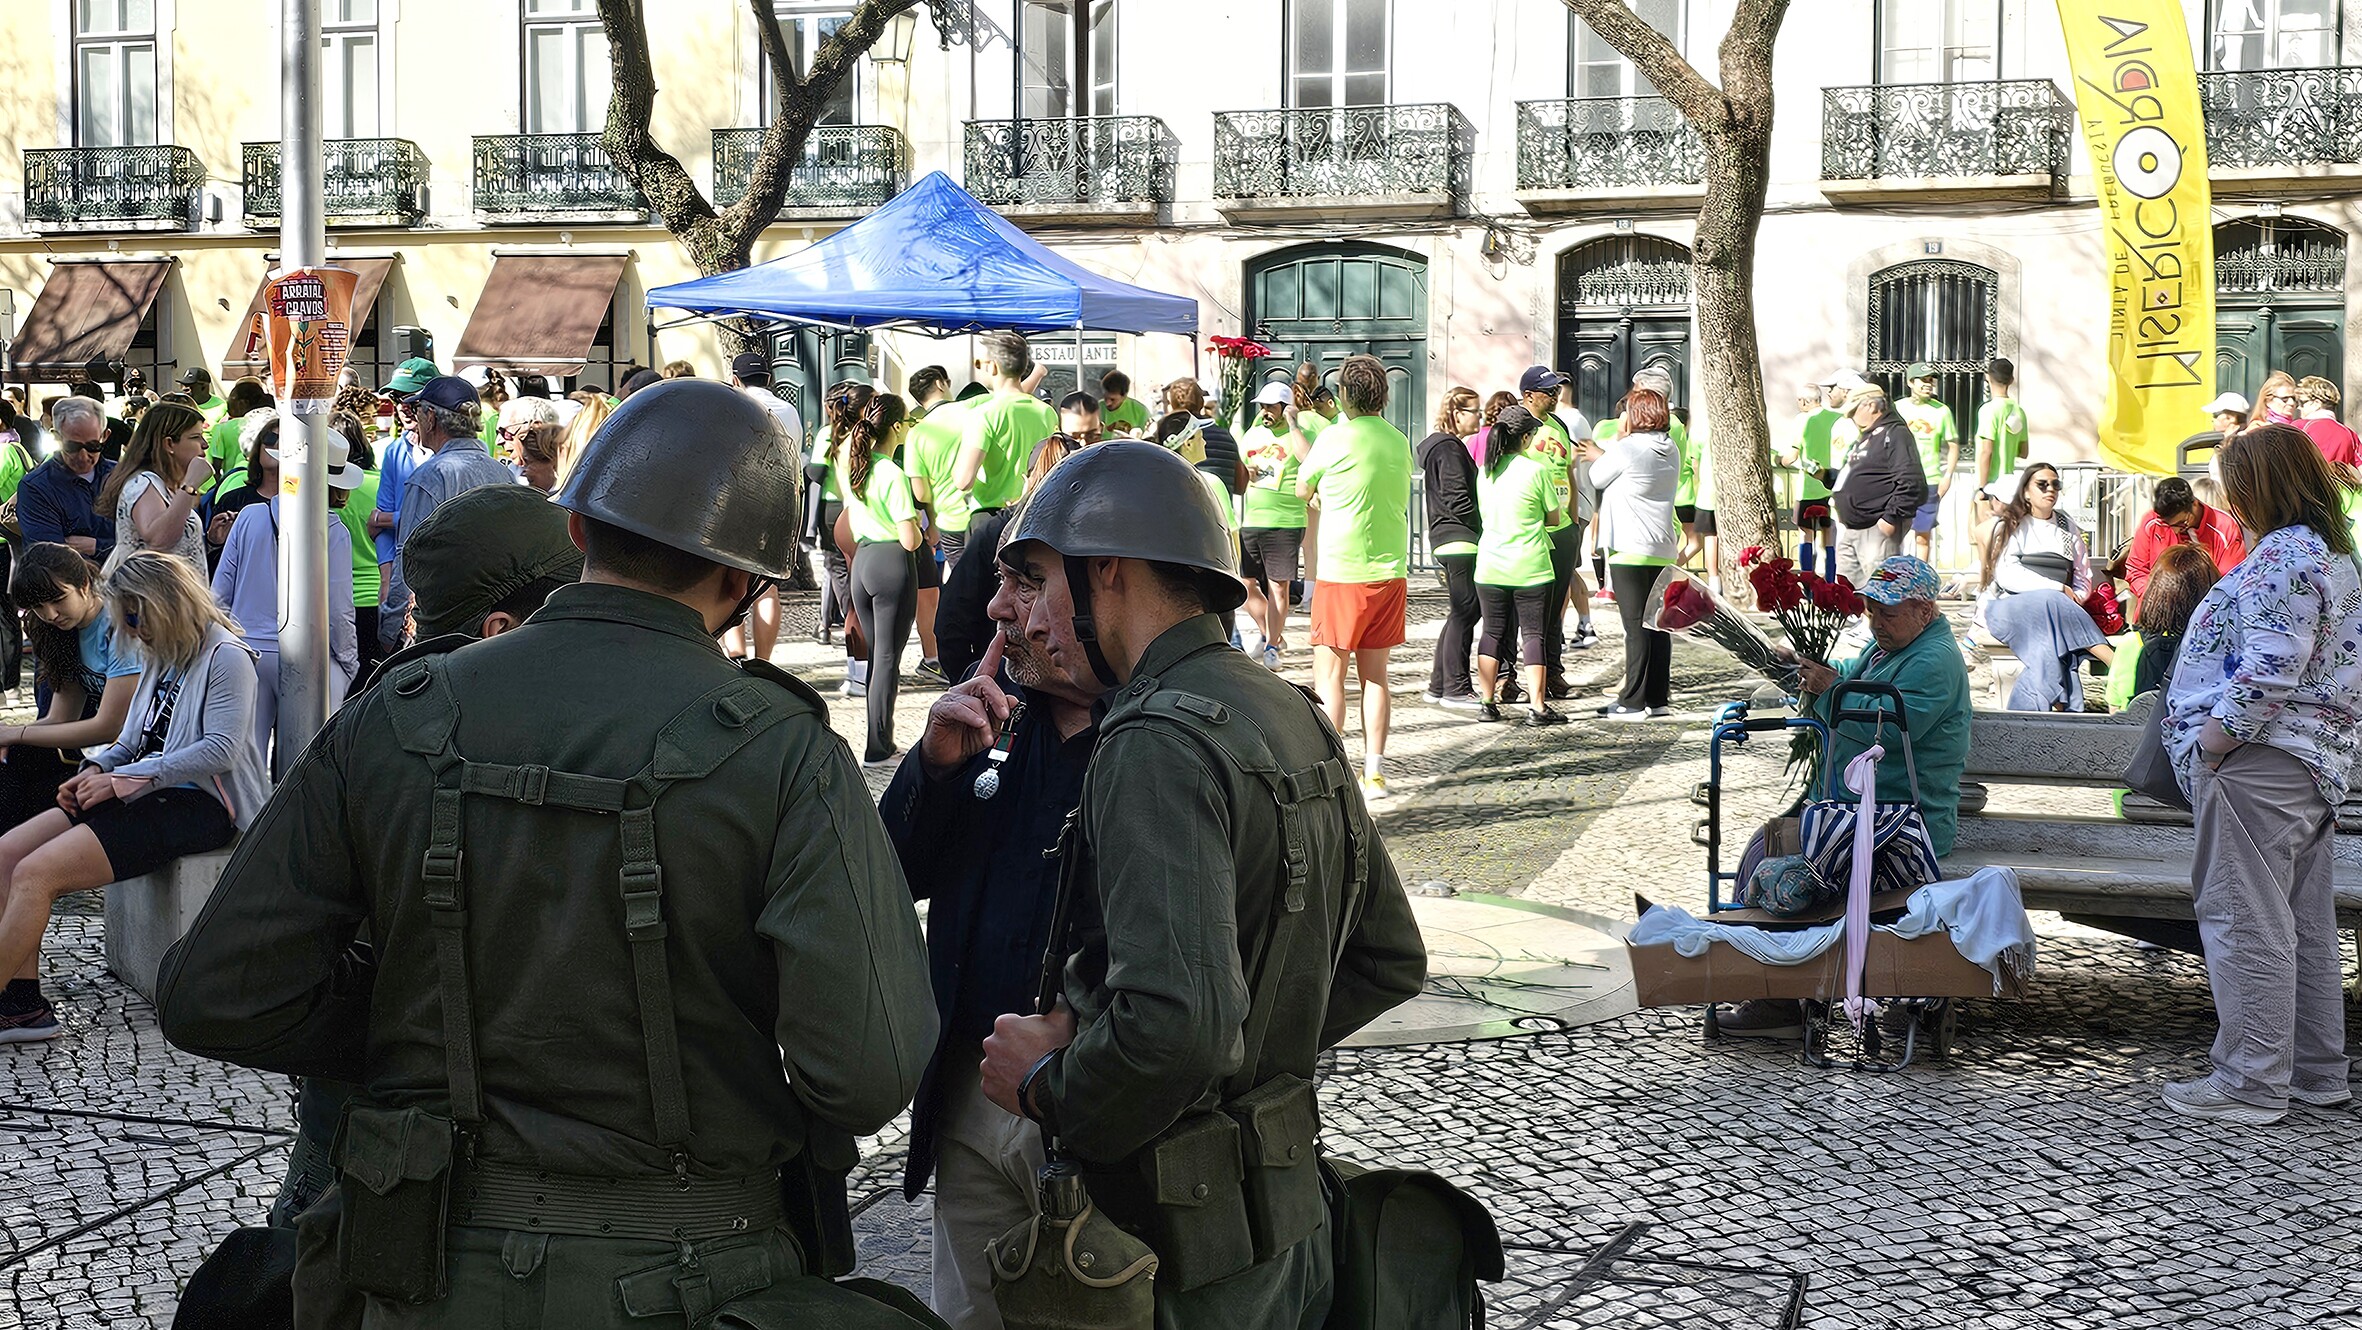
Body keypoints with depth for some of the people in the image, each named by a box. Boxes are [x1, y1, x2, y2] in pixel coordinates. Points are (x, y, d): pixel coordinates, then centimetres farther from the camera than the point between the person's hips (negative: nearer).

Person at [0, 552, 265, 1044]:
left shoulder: (226, 657, -8)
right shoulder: (161, 658, 20)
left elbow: (220, 750, -18)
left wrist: (126, 779, -19)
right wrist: (97, 769, -1)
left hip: (198, 805, -10)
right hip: (148, 795, 10)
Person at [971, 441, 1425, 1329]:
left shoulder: (1157, 744, -21)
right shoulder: (1295, 718, 8)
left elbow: (1174, 1023, -34)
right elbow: (1390, 962, 16)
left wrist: (1045, 1086, -16)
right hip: (1289, 1212, 9)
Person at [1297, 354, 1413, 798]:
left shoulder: (1336, 438, -10)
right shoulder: (1398, 441, 6)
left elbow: (1303, 489, 4)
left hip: (1342, 574, -5)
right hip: (1390, 572, 5)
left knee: (1329, 675, 0)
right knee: (1375, 674, 11)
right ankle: (1374, 771, 11)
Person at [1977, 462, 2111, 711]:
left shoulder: (2069, 527, 22)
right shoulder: (2011, 526, 10)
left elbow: (2083, 579, 18)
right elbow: (2007, 575, -7)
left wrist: (2074, 599, -7)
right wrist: (2059, 588, -14)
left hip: (2056, 609, 3)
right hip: (2007, 606, -3)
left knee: (2049, 647, -34)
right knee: (2051, 603, -37)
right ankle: (2114, 661, -40)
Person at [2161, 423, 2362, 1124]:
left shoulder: (2283, 554, -17)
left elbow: (2267, 672, -24)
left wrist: (2212, 742, -17)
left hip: (2257, 766, -11)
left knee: (2244, 920, -5)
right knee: (2305, 926, 15)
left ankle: (2253, 1083, -1)